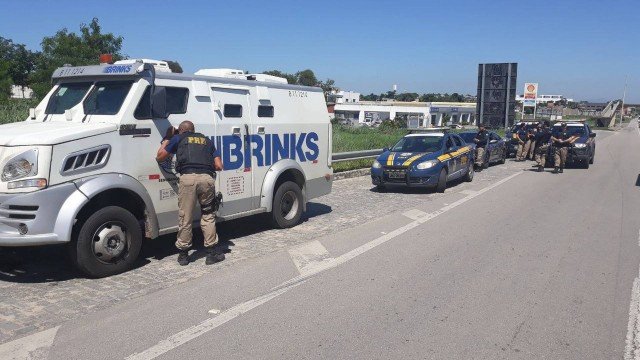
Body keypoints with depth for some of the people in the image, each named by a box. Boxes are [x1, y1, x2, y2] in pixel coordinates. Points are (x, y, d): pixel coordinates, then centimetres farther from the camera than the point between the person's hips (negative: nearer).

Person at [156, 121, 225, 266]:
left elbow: (159, 157, 25)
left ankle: (183, 254, 18)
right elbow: (218, 166, 19)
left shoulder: (178, 138, 20)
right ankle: (211, 253, 15)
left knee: (185, 218, 7)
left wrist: (167, 139, 36)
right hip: (207, 178, 2)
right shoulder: (207, 140, 27)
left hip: (188, 178, -2)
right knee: (208, 216, 14)